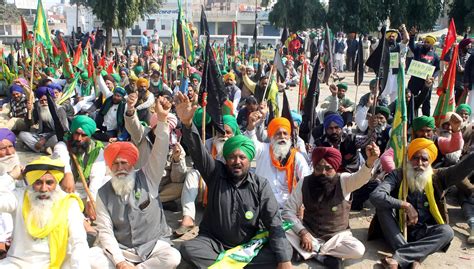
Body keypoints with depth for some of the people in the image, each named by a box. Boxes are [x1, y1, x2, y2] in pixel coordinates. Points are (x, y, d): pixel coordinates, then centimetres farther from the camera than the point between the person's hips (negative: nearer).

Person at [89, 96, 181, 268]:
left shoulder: (147, 178, -2)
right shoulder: (104, 193, 0)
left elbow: (160, 152, -17)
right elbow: (105, 231, -4)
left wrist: (162, 119, -31)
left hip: (154, 245, 0)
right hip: (121, 250, 1)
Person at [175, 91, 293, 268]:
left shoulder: (261, 185, -5)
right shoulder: (216, 173, -4)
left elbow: (274, 223, -10)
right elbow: (197, 151, -21)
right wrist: (187, 123, -41)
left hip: (248, 246, 1)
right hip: (214, 242, 0)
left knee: (280, 255, -25)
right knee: (188, 249, -28)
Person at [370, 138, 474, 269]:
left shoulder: (437, 177, -1)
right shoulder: (397, 175, -8)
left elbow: (463, 167, -17)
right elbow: (375, 196, -23)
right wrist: (406, 205, -26)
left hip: (424, 232, 1)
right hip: (398, 229, -1)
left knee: (447, 231, -27)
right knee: (382, 206, -25)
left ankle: (398, 258, -35)